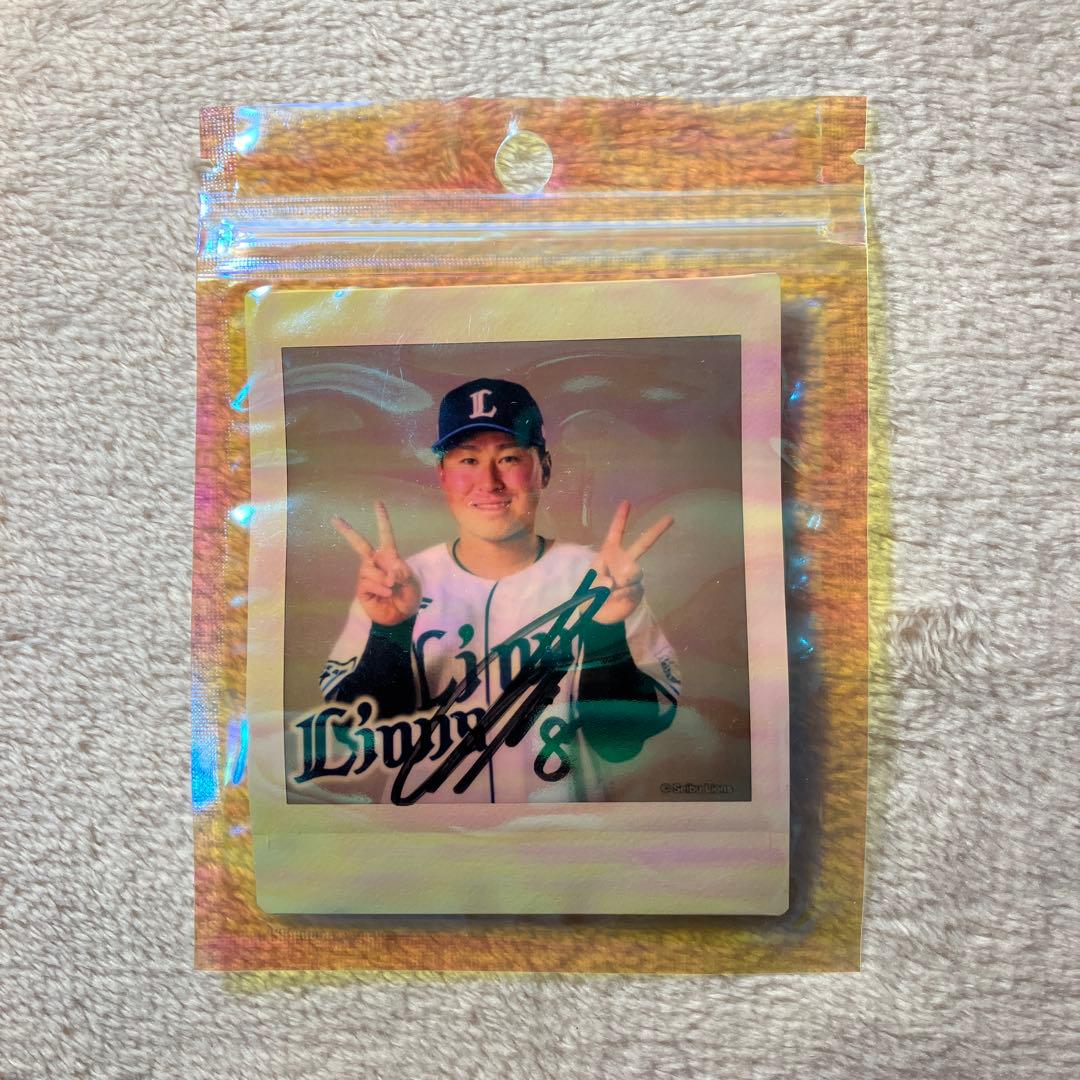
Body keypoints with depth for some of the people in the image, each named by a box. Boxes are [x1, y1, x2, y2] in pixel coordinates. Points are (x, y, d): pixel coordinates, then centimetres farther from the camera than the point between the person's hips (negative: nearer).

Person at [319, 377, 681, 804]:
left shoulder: (598, 579, -6)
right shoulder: (396, 583, -2)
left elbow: (619, 744, -7)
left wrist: (606, 631, -21)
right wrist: (389, 631, -19)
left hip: (562, 800, 0)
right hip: (422, 801, 0)